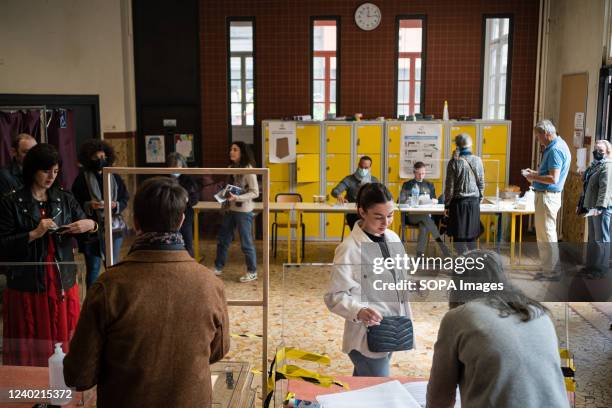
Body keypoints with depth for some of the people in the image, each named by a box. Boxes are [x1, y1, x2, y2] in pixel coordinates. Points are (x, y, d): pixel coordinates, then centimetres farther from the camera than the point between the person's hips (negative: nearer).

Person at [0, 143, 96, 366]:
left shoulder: (65, 200, 7)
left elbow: (88, 235, 9)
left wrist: (91, 225, -12)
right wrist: (33, 234, -18)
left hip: (63, 283, 3)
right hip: (26, 288, -3)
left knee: (64, 344, 9)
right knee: (28, 350, 6)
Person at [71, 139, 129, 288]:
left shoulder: (114, 177, 6)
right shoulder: (82, 178, -3)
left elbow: (125, 199, 7)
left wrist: (116, 205, -13)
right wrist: (89, 205, -21)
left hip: (114, 228, 3)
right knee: (93, 269, 6)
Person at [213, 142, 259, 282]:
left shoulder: (248, 169, -14)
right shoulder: (231, 168, 8)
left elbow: (255, 192, -16)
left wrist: (237, 198, -25)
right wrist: (226, 197, 2)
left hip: (244, 211, -7)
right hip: (230, 210, 7)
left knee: (246, 242, 2)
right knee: (222, 239, 13)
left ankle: (252, 272, 17)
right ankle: (218, 268, 27)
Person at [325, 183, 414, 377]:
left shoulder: (393, 239, 5)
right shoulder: (349, 249, -16)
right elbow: (334, 297, -15)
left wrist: (405, 322, 7)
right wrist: (359, 311, -30)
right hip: (367, 337, -6)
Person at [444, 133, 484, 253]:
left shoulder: (454, 162, -10)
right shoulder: (477, 160, -2)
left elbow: (450, 186, -7)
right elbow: (481, 183, 4)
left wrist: (447, 205, 1)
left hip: (458, 202, -3)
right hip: (474, 201, 3)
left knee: (459, 236, 4)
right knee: (472, 234, 14)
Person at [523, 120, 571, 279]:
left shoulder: (555, 150, -19)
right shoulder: (557, 145, 14)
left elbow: (553, 179, -25)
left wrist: (534, 177, -13)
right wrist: (534, 173, 12)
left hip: (547, 197, -11)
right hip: (546, 195, 11)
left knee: (546, 235, -3)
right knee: (545, 234, 18)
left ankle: (551, 271, 4)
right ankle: (548, 268, 27)